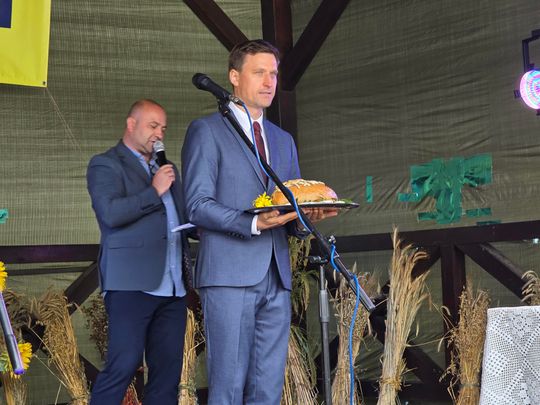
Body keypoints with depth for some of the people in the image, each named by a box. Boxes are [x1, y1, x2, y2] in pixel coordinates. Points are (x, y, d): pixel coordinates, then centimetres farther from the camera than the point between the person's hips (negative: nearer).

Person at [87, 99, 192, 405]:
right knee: (124, 365, -12)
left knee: (168, 369, 4)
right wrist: (155, 191, -10)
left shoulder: (166, 169, 24)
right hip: (132, 283, -7)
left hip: (172, 287, 7)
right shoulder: (106, 165, 1)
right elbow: (110, 213, -15)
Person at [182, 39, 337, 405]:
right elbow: (197, 206, -7)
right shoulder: (206, 131, 2)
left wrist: (306, 216, -3)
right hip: (229, 275, -6)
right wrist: (253, 223, -20)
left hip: (276, 278, 6)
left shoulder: (284, 140, 22)